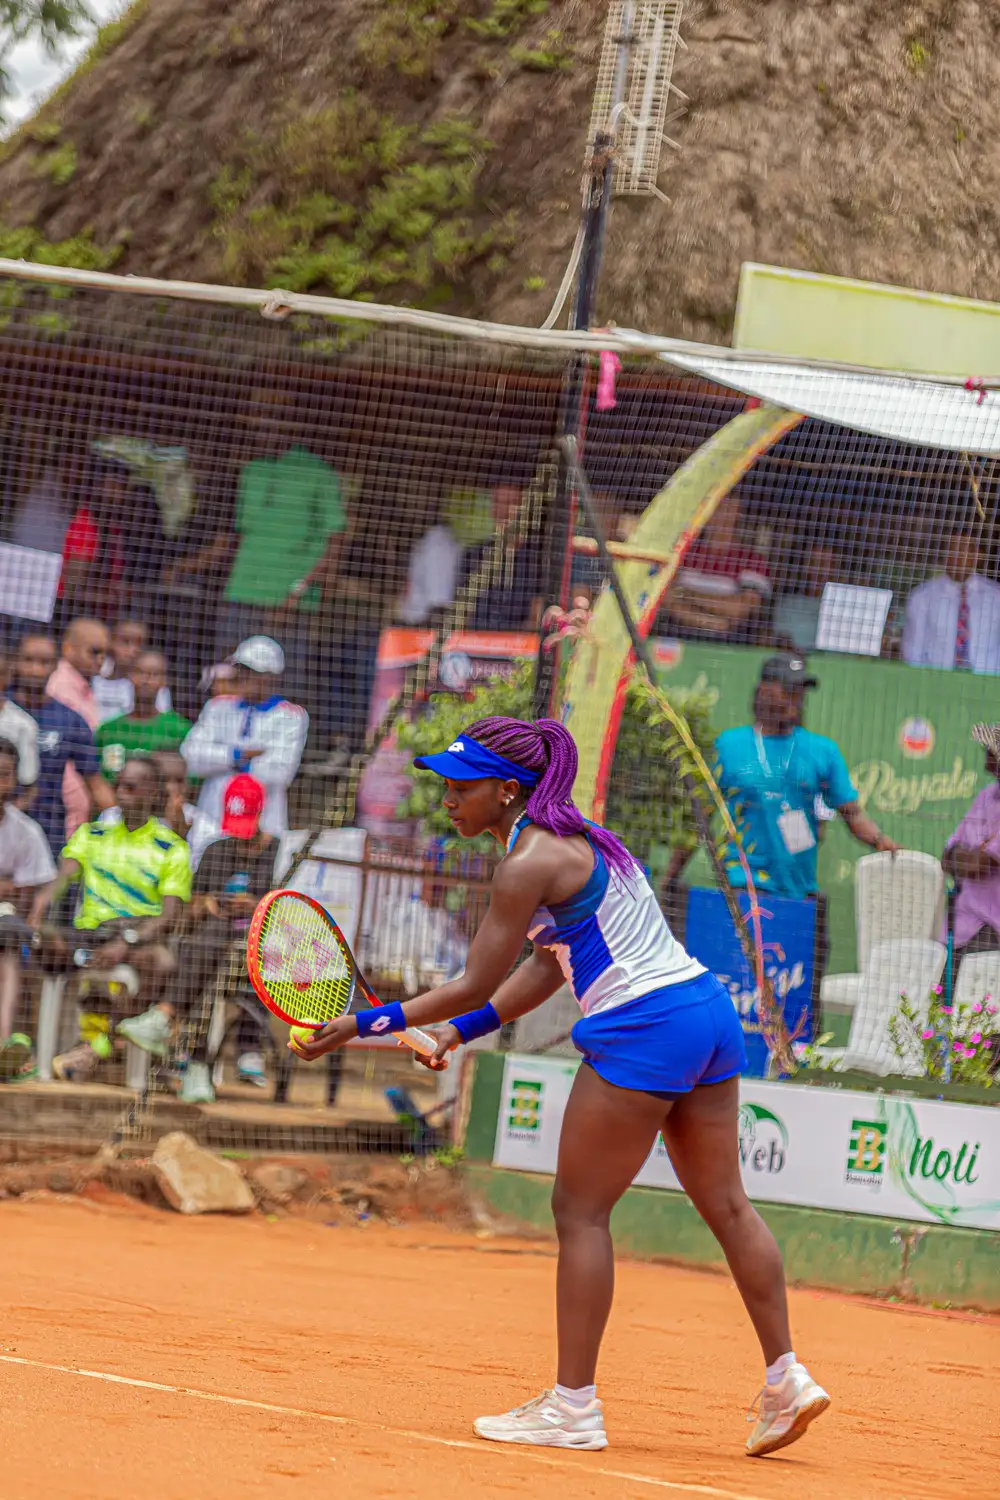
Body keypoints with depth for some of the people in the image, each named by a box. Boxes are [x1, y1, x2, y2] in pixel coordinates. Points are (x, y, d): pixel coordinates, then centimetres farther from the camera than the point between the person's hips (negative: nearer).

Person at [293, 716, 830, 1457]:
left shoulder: (531, 862, -11)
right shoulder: (578, 838, 17)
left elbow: (475, 986, -9)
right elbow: (548, 967, 22)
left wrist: (368, 1023, -3)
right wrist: (463, 1030, 19)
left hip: (643, 1029, -9)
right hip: (708, 1007, 9)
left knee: (580, 1210, 0)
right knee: (724, 1203, 13)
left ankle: (573, 1406, 1)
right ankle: (785, 1379, 13)